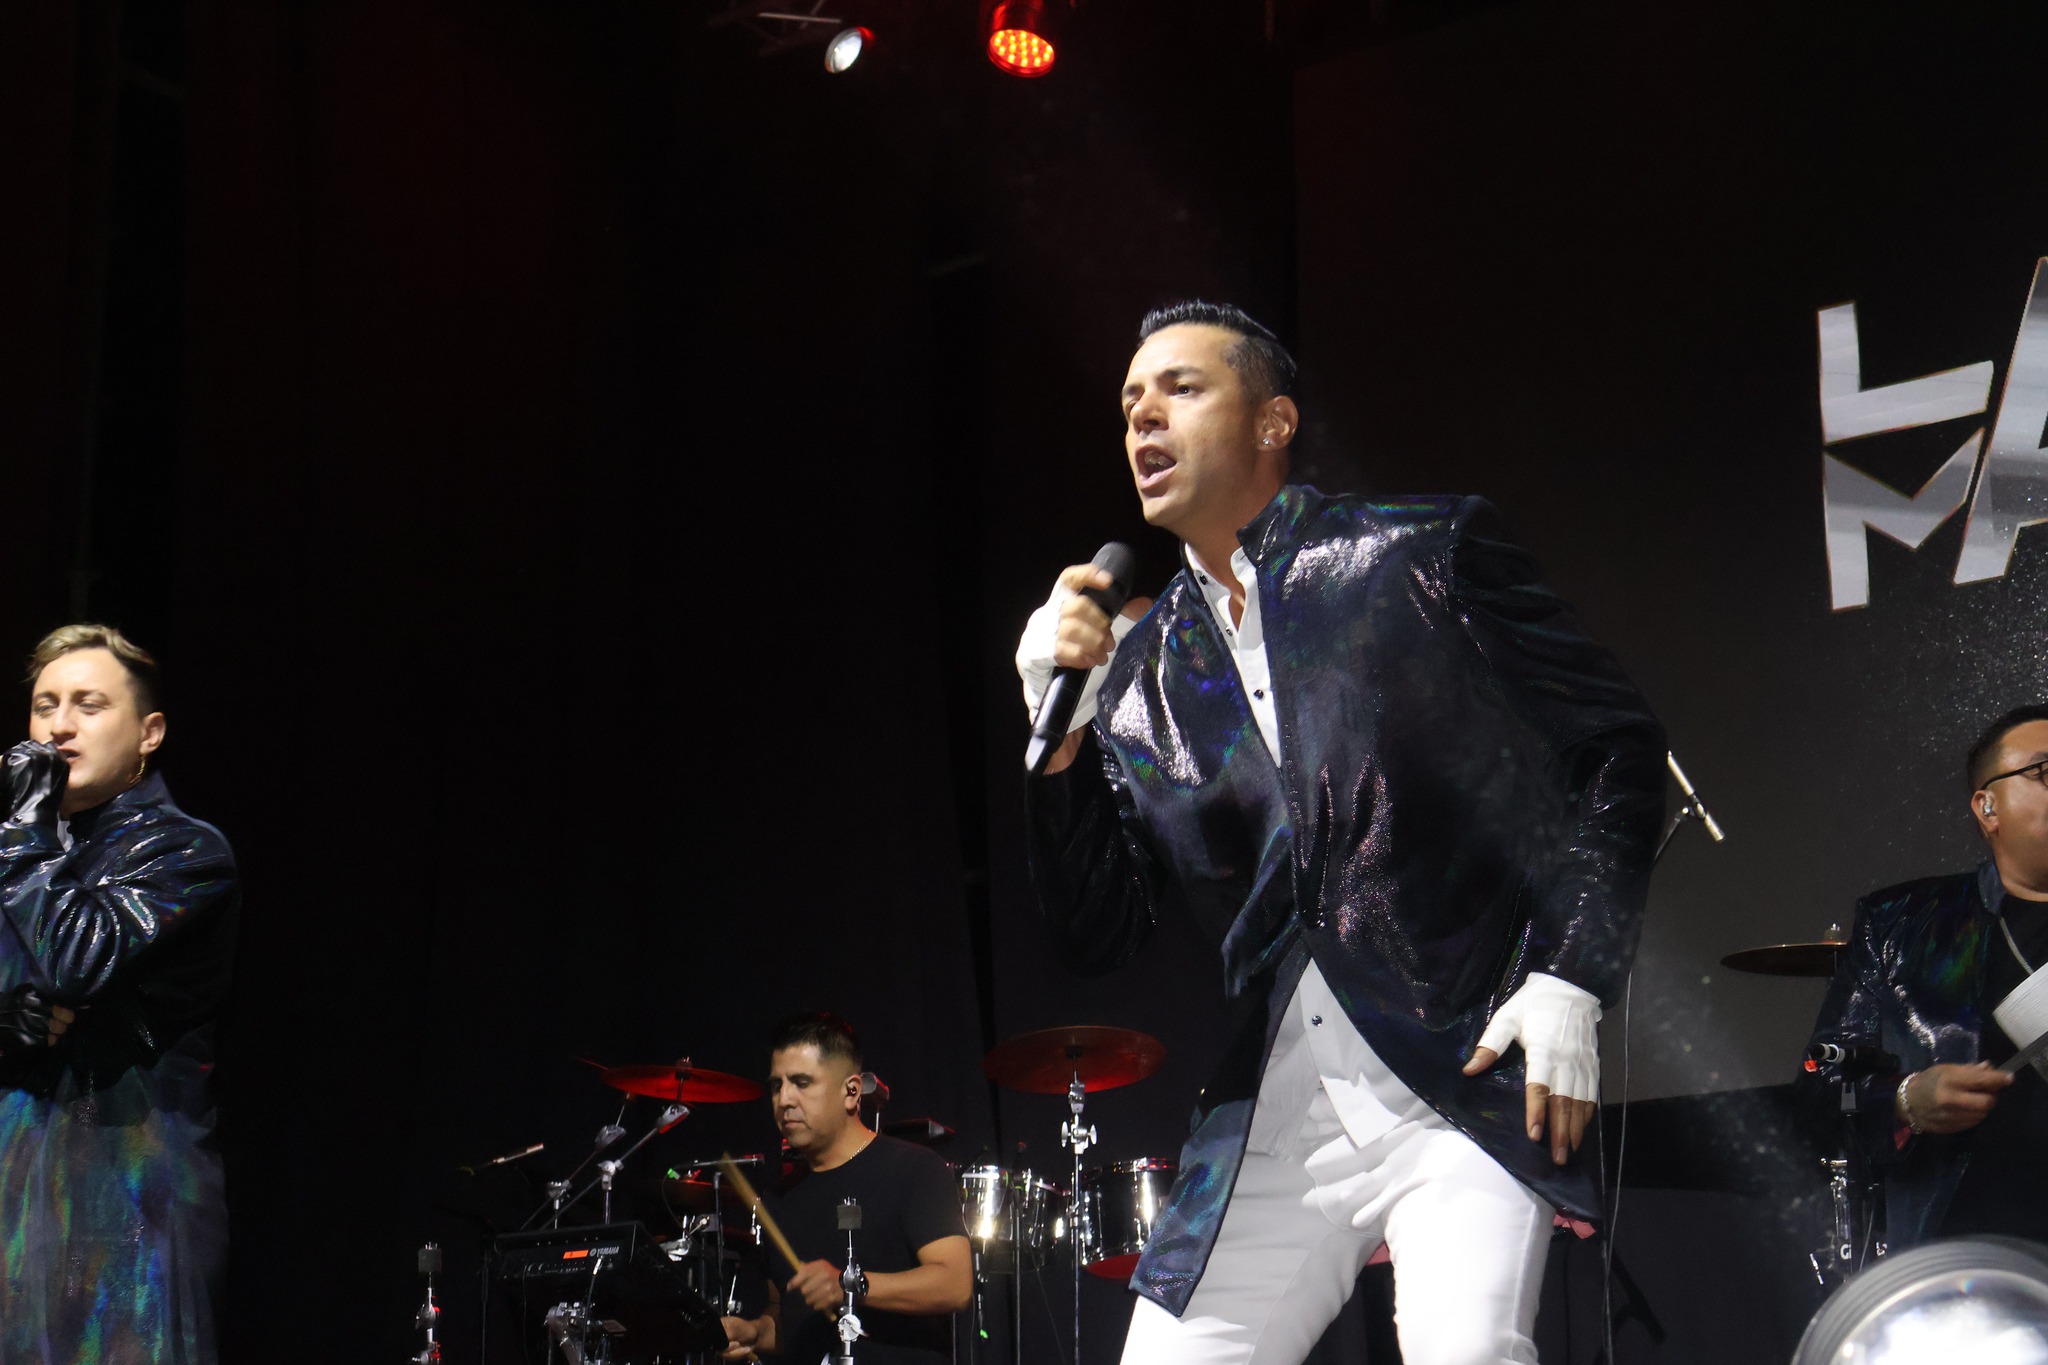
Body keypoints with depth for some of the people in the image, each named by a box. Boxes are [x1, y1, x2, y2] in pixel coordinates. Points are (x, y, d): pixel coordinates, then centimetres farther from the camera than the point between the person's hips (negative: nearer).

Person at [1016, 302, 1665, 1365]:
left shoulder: (1421, 554, 0)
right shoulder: (1137, 671, 11)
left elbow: (1616, 744, 2)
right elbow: (1098, 938, 8)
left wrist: (1570, 978, -7)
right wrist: (1061, 736, -6)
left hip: (1466, 1086, -4)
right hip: (1274, 1117, 5)